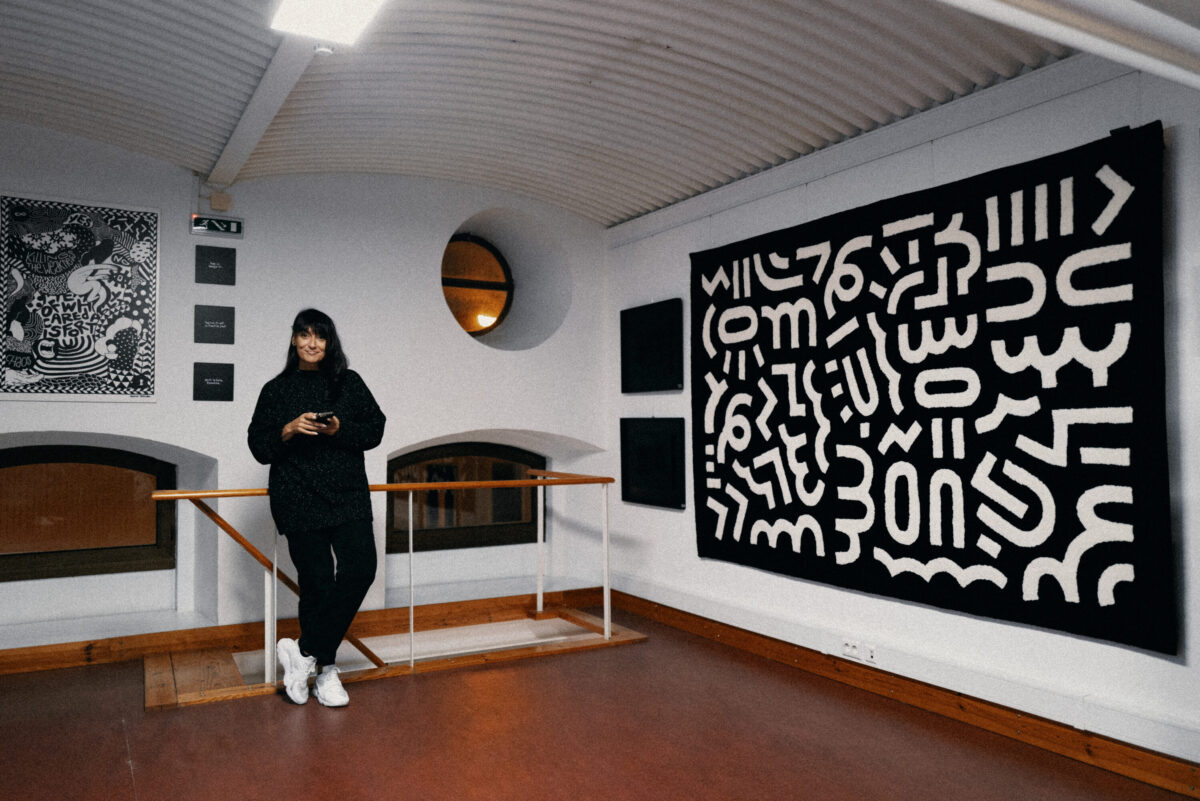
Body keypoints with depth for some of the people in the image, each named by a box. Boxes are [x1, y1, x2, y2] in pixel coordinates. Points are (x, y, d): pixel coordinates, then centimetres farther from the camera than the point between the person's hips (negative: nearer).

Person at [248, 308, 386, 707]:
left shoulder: (349, 382, 11)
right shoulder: (276, 389, 10)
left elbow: (375, 430, 6)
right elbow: (259, 446, 6)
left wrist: (339, 429, -11)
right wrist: (290, 430, -13)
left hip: (349, 495, 1)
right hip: (299, 500, -1)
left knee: (360, 568, -15)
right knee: (317, 582, 0)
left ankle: (305, 650, -1)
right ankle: (325, 670, 15)